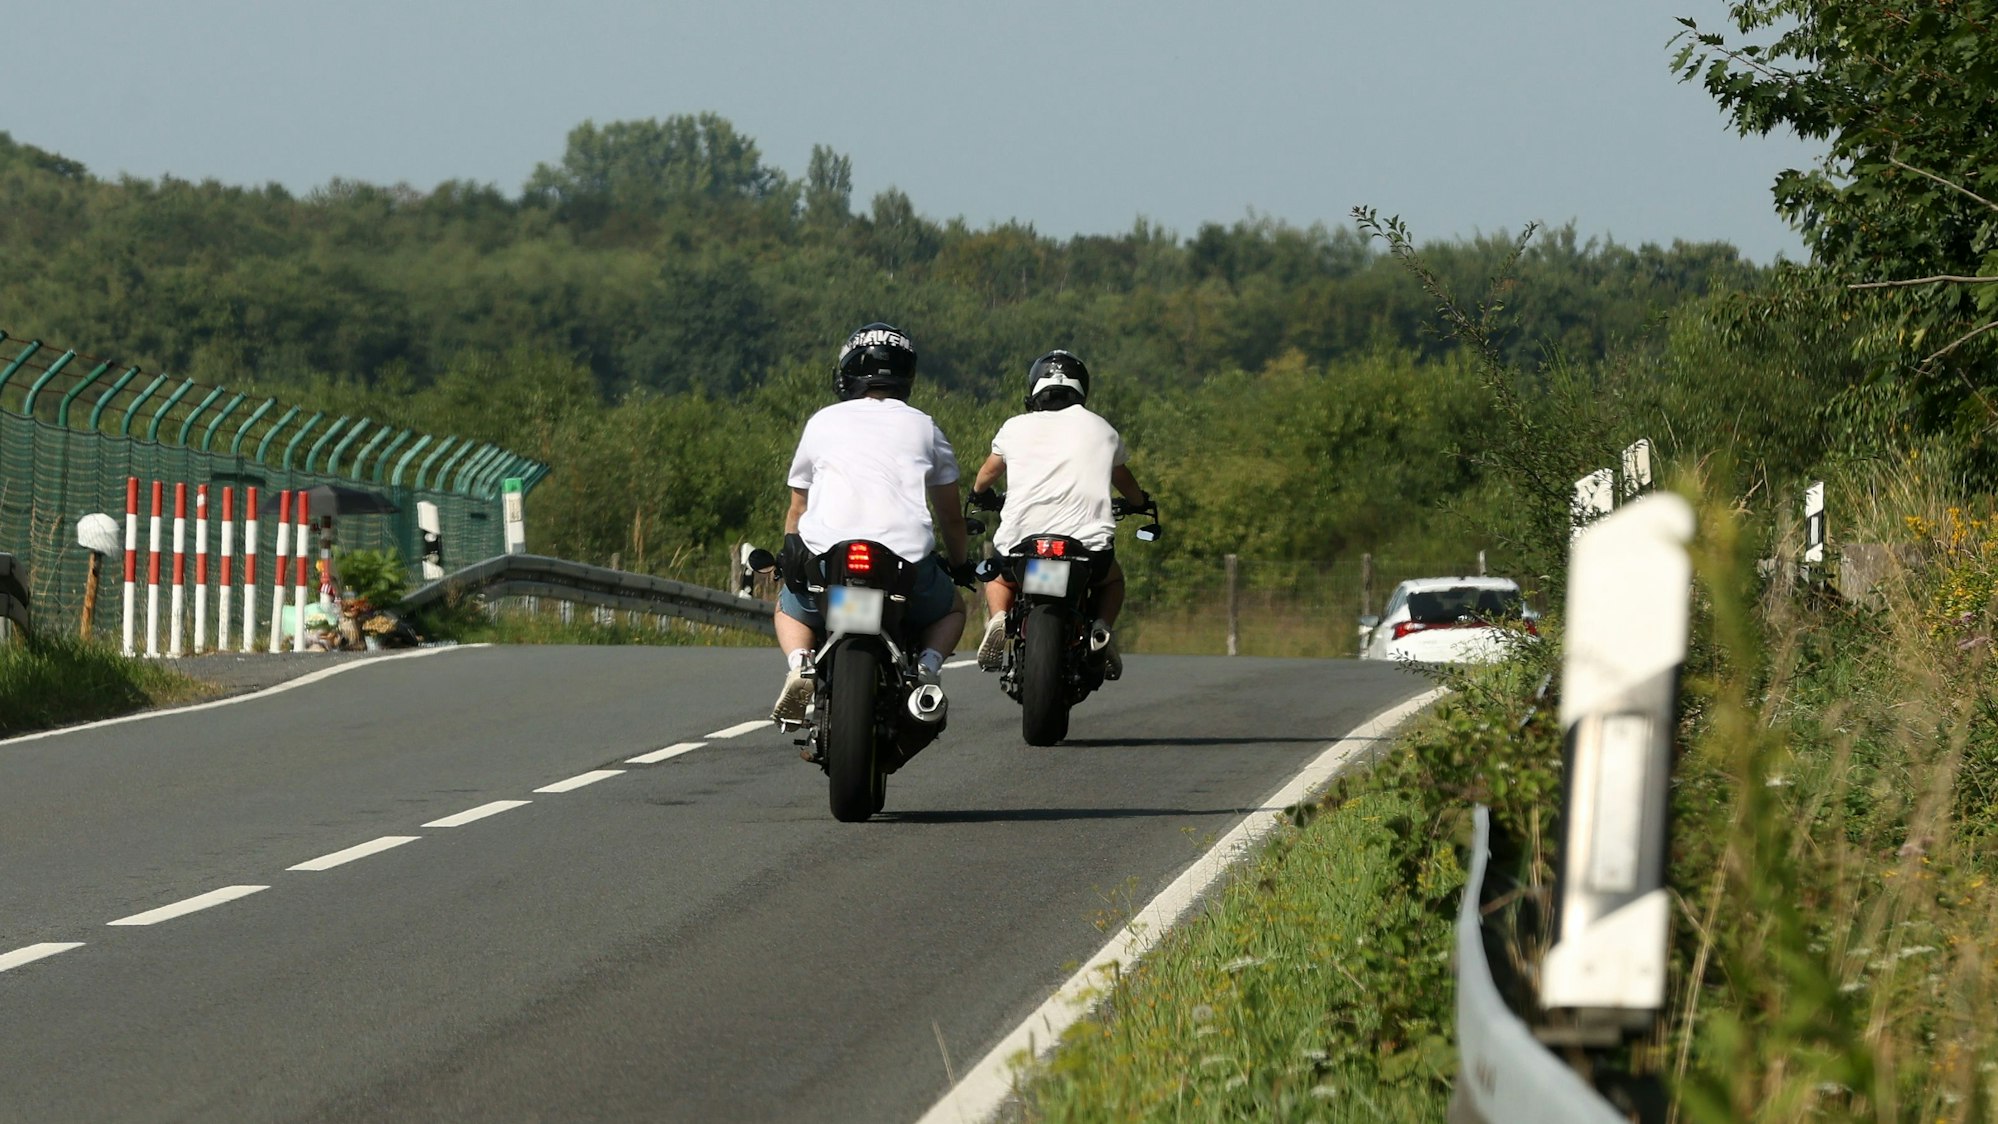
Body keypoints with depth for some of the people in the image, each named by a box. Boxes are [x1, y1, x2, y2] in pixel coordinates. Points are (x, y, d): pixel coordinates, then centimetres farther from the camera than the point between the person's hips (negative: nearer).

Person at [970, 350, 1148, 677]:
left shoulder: (1015, 428, 11)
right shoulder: (1100, 429, 13)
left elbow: (990, 470, 32)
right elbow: (1121, 476, 34)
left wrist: (980, 492, 56)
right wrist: (1140, 501, 56)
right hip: (1089, 545, 0)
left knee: (998, 577, 33)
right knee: (1113, 579, 32)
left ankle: (998, 619, 1)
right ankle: (1103, 629, 2)